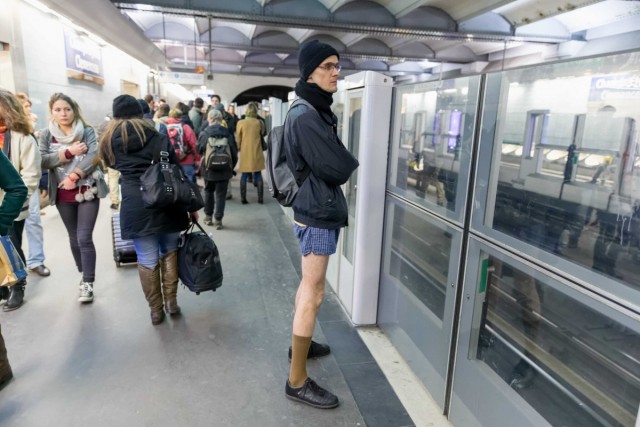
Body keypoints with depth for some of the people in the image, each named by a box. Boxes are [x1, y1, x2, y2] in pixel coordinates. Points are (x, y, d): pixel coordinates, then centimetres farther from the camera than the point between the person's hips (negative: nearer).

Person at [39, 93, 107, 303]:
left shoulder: (87, 132, -2)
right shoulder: (46, 135, 5)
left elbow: (93, 157, -16)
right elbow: (43, 161, -8)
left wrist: (73, 176, -22)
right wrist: (69, 152, -18)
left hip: (87, 192, -3)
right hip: (63, 195, 3)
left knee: (84, 238, -7)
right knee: (74, 238, 13)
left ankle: (88, 283, 1)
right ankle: (84, 275, 30)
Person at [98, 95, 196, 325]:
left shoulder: (109, 139, 8)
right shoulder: (157, 137, 3)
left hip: (135, 205, 0)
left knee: (147, 259, 8)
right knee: (169, 251, 17)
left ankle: (156, 310, 19)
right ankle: (171, 301, 22)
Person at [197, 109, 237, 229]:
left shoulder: (204, 134, -7)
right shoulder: (228, 134, -6)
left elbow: (199, 150, 5)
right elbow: (234, 152, 0)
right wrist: (232, 167, 13)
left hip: (208, 169, 1)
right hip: (224, 169, -1)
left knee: (208, 191, 20)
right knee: (221, 194, 5)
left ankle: (208, 216, 27)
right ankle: (218, 220, 4)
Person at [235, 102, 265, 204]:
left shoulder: (241, 123, -5)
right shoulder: (259, 122, -2)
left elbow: (238, 139, 2)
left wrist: (239, 148, 18)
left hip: (245, 153, -1)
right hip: (257, 153, 1)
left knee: (244, 175, 6)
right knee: (258, 175, 9)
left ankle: (243, 198, 6)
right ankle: (260, 198, 9)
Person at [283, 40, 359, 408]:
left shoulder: (319, 111, 13)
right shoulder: (306, 116, -20)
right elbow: (337, 168, -20)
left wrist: (345, 162, -3)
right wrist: (355, 161, -1)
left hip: (318, 208, 10)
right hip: (319, 213, -10)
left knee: (309, 285, 22)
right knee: (313, 294, -3)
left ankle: (300, 342, 42)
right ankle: (297, 380, 9)